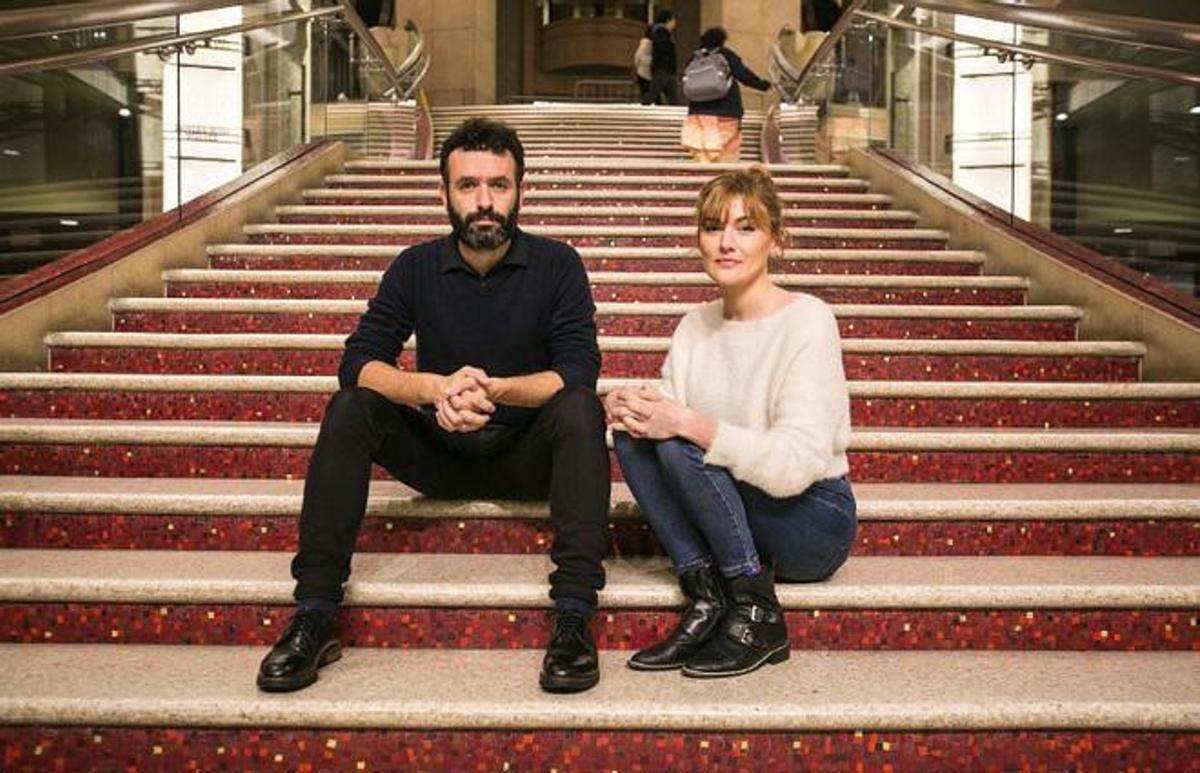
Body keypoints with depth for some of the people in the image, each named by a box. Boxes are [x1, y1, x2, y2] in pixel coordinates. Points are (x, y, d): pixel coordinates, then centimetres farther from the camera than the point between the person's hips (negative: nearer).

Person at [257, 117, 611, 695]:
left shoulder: (556, 265, -6)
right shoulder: (416, 268, -1)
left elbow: (579, 371, -17)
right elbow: (357, 362, -11)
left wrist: (494, 389, -35)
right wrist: (433, 387, -32)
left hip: (526, 453, -2)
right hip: (438, 451, 2)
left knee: (580, 408, -31)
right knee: (350, 409, -22)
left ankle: (573, 617, -34)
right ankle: (313, 616, -23)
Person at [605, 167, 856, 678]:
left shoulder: (807, 320, -15)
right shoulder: (696, 324, 6)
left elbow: (796, 465, -24)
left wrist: (687, 423, -31)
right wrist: (624, 406, -21)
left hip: (815, 519, -6)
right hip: (727, 517, 6)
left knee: (680, 447, -26)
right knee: (633, 433, -15)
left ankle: (757, 615, -15)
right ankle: (705, 597, -15)